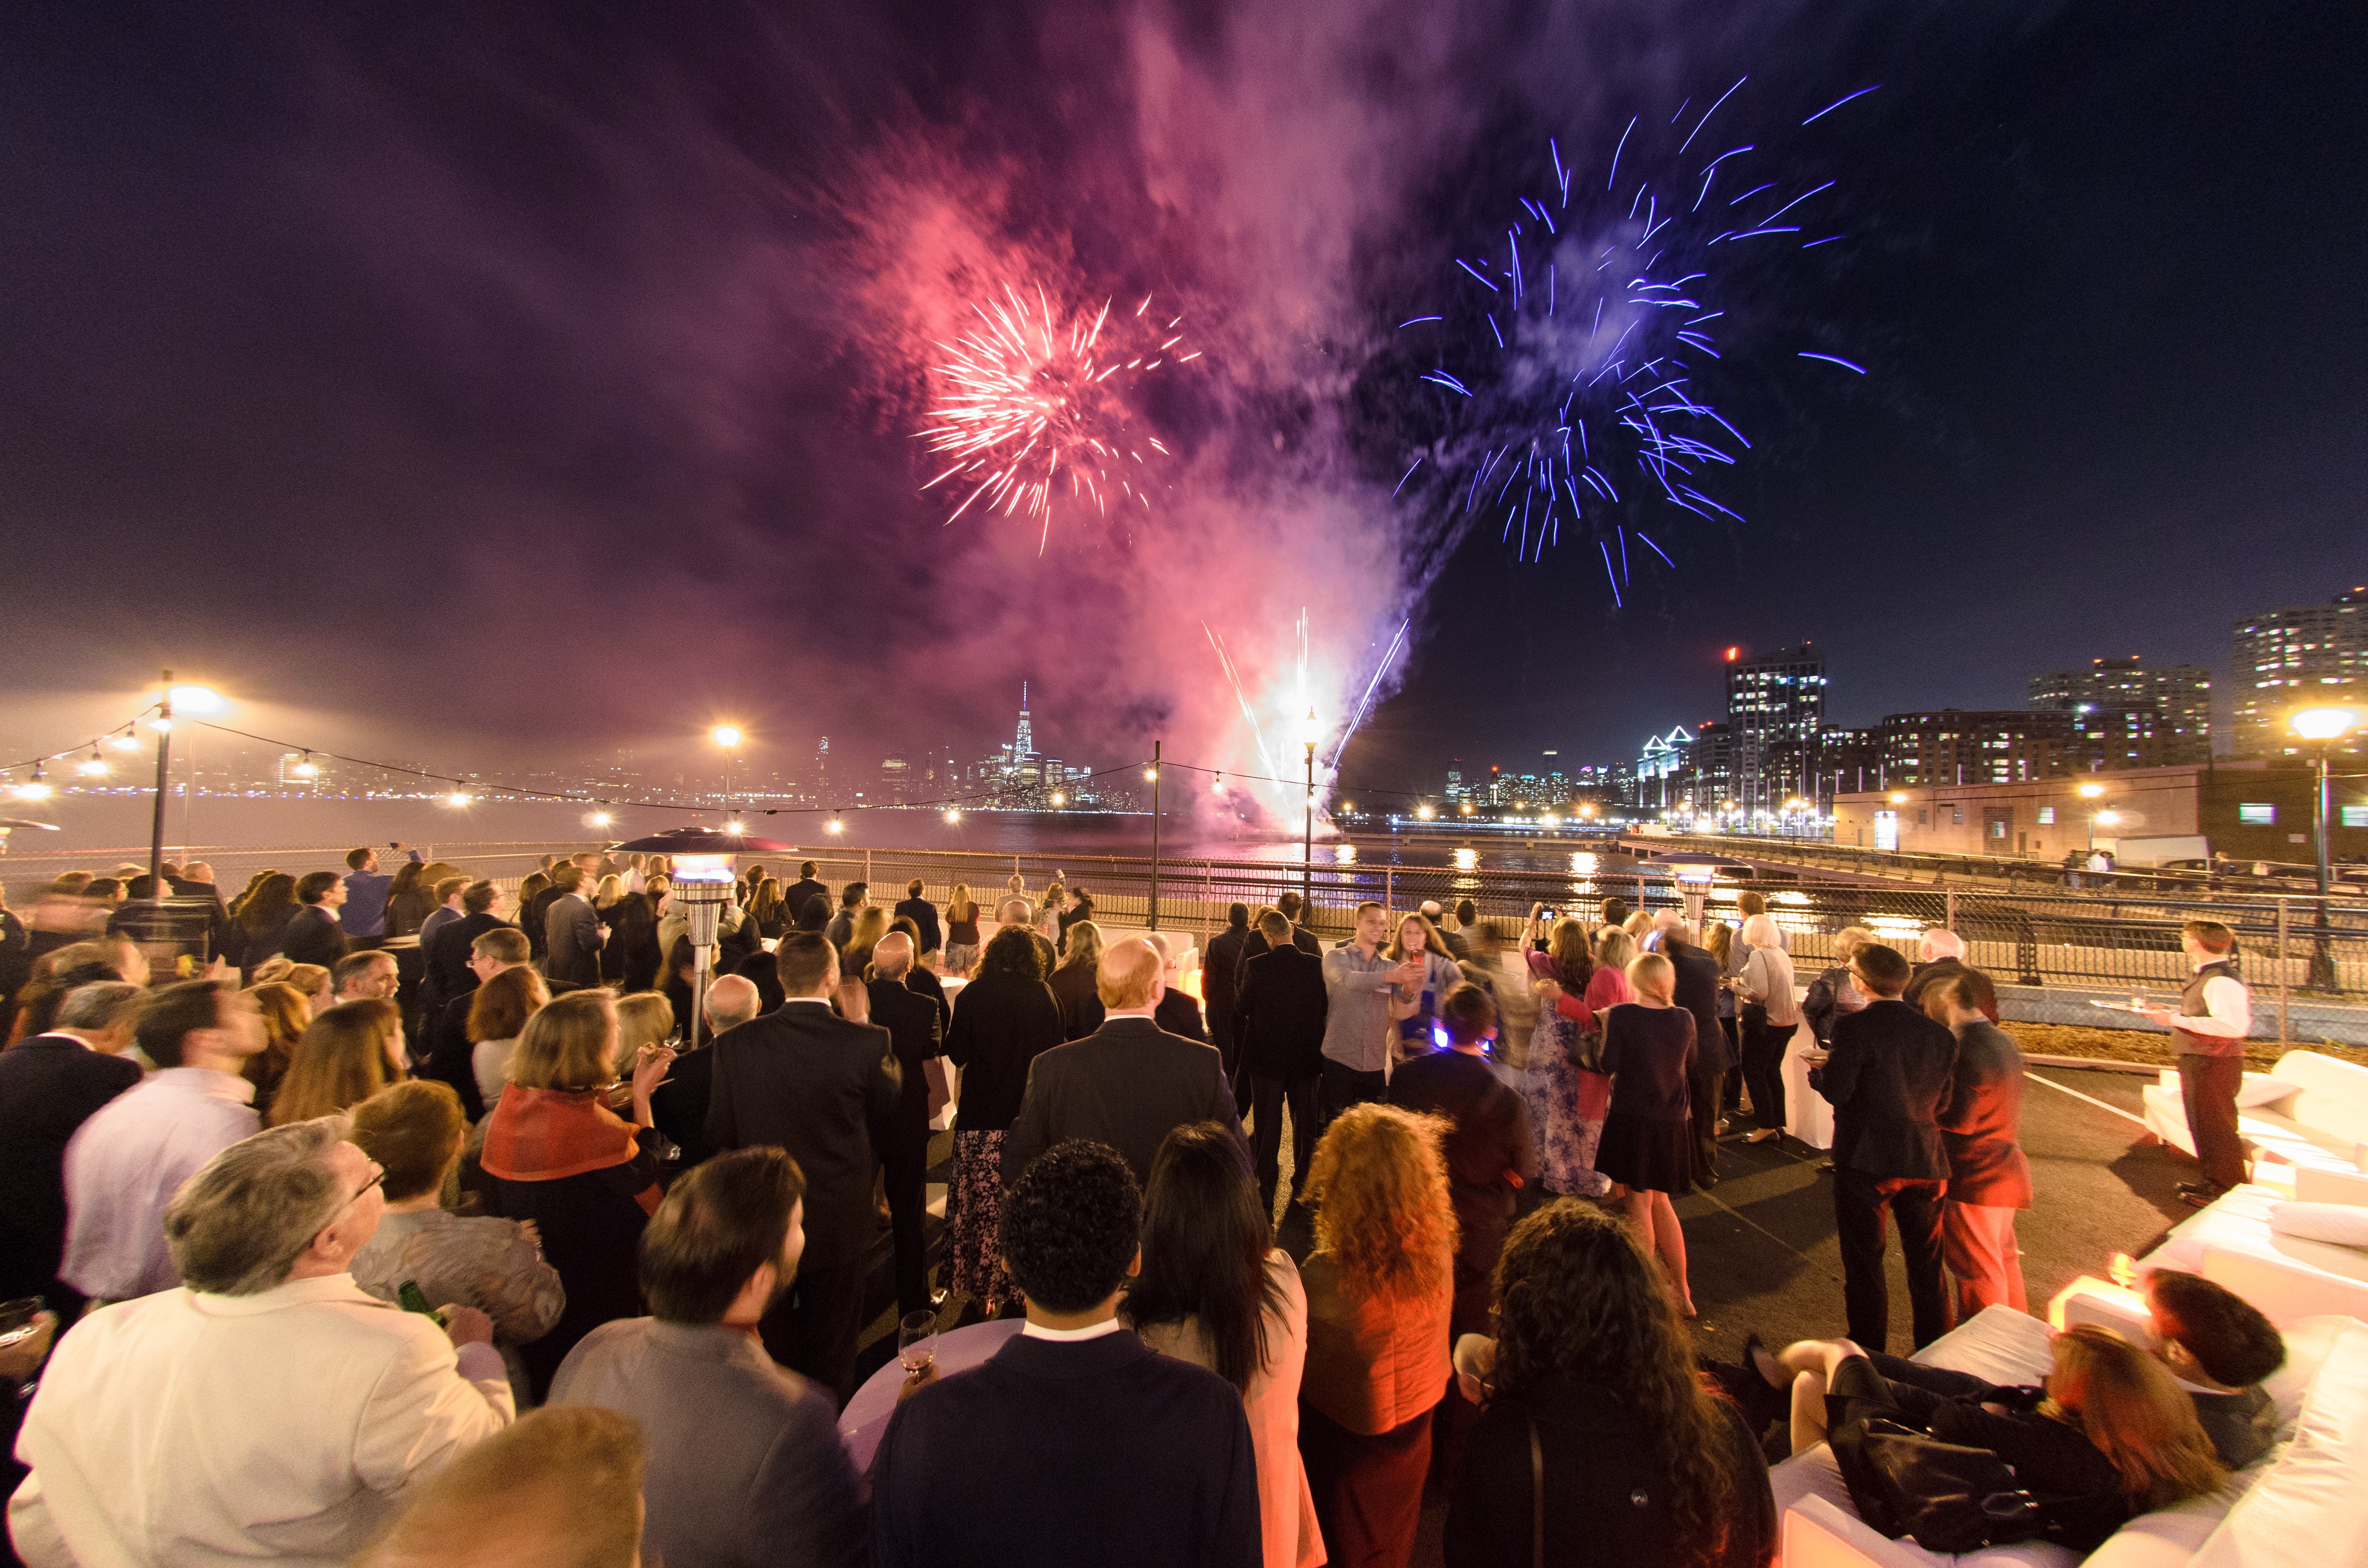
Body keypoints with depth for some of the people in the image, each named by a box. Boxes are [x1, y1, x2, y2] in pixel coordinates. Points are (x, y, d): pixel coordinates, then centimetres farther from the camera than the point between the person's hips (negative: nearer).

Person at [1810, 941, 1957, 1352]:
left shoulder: (1853, 1027, -16)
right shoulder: (1937, 1033, 0)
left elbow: (1836, 1090, -18)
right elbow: (1941, 1101, 4)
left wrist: (1817, 1070, 2)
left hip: (1865, 1162, -5)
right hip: (1925, 1162, 5)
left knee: (1863, 1265, 9)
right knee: (1927, 1268, 20)